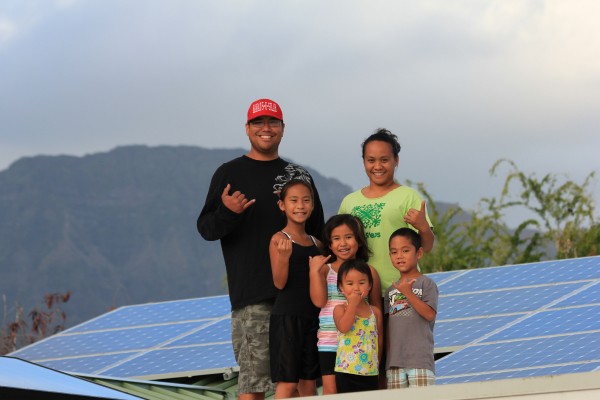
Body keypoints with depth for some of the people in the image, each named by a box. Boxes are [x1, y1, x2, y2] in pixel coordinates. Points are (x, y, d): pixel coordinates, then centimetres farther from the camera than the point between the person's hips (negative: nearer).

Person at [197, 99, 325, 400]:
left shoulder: (299, 175, 16)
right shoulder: (229, 174, 5)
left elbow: (318, 230, 23)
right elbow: (205, 228, 2)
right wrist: (227, 213, -19)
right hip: (252, 294, -4)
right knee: (254, 375, -8)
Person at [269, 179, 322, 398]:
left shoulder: (316, 243, 12)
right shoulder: (279, 239, -6)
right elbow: (280, 282, -13)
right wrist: (284, 255, -27)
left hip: (312, 317, 6)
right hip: (286, 317, -6)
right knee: (288, 382, -8)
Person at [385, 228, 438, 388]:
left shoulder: (426, 283, 0)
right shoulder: (391, 290, 15)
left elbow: (430, 314, -12)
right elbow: (388, 324, 15)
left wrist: (408, 293, -18)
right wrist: (386, 354, 10)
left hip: (420, 358, -5)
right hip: (394, 360, 5)